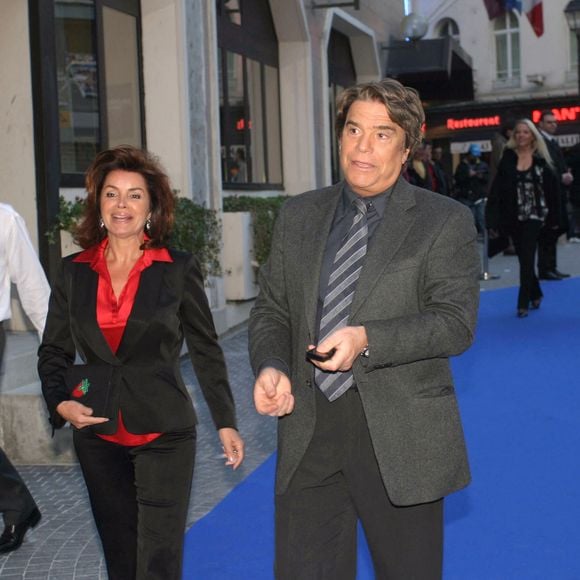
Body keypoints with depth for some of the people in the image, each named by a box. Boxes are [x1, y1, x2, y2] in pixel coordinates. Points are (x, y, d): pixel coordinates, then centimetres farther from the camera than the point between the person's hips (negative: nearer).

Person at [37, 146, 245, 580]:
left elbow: (206, 350, 2)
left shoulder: (179, 270, -3)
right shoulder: (74, 272, 4)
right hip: (97, 437, 3)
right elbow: (53, 351, 9)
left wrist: (226, 423, 1)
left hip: (163, 434, -3)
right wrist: (60, 403, -9)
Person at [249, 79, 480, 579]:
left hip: (400, 437, -3)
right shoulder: (298, 216, 10)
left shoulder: (445, 222, -3)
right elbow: (271, 309, 12)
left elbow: (456, 322, -11)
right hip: (308, 430, 3)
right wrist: (270, 365, -8)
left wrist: (367, 339, -25)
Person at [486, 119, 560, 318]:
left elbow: (552, 188, 2)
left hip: (534, 215, -2)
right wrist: (494, 220, -10)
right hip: (513, 217, 2)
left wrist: (554, 218, 1)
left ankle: (524, 302, 1)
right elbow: (497, 189, -4)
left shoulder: (541, 160, -2)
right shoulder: (507, 158, 1)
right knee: (524, 258, 13)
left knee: (526, 258, -6)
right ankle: (535, 294, 33)